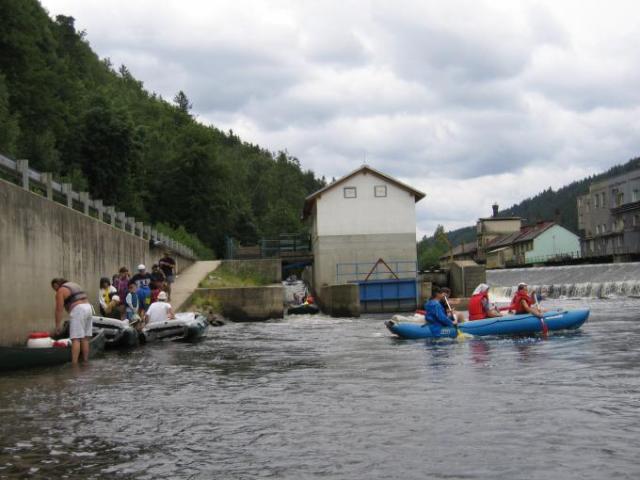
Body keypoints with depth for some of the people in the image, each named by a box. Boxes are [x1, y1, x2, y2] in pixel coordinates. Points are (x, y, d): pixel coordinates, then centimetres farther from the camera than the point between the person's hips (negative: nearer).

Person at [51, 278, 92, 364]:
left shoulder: (60, 291, 1)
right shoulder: (74, 285, 25)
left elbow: (59, 310, -4)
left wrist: (57, 325, -1)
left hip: (77, 310, -8)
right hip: (88, 307, 8)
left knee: (76, 339, -11)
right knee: (85, 338, 9)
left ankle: (74, 363, -17)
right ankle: (86, 361, 9)